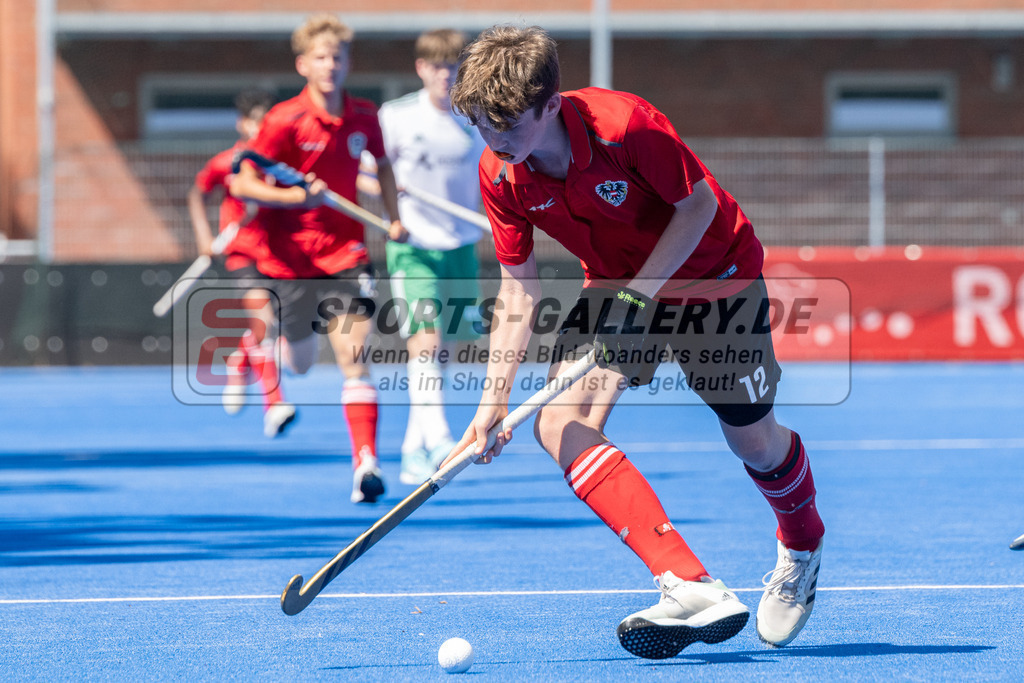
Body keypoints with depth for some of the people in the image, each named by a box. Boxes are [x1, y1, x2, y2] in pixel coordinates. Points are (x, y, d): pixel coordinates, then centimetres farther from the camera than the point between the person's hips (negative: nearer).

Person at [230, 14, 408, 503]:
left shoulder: (364, 118, 1)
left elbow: (382, 164, 23)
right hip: (291, 257, -2)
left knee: (354, 356, -14)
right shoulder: (285, 120, -12)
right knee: (300, 364, 11)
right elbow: (240, 184, -14)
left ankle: (365, 463, -19)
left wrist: (394, 218, 12)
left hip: (345, 252, 2)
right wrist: (294, 196, -27)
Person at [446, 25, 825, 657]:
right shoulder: (500, 175, -17)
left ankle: (802, 548, 43)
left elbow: (699, 204, -20)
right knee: (560, 424, -19)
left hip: (711, 274, -4)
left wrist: (640, 293, -28)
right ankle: (693, 588, -28)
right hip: (617, 283, 4)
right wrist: (495, 398, -14)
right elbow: (519, 286, -8)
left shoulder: (625, 125, -33)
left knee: (754, 441, 5)